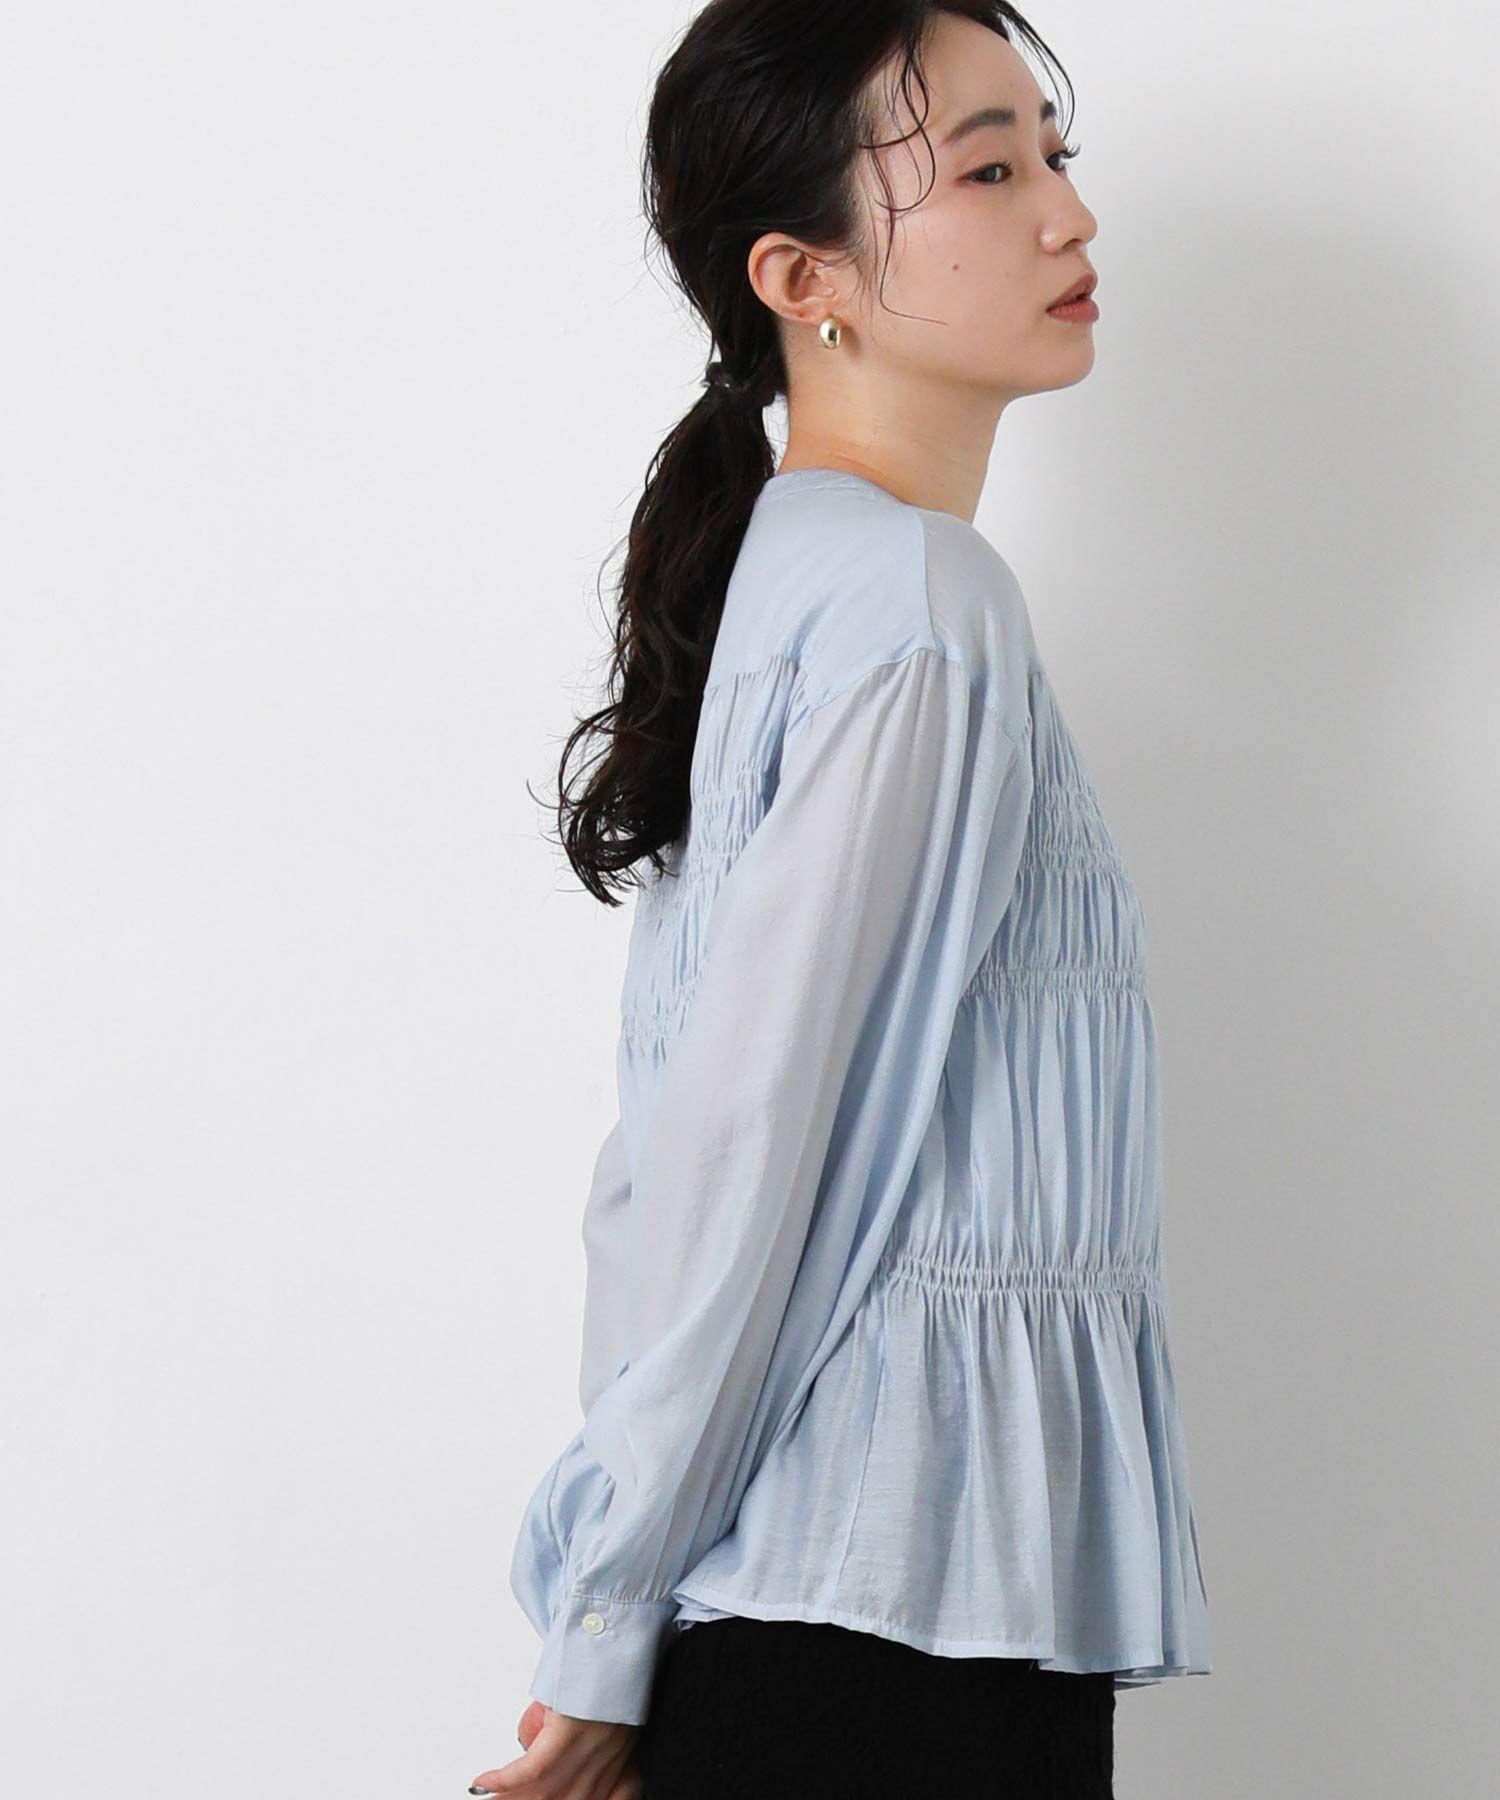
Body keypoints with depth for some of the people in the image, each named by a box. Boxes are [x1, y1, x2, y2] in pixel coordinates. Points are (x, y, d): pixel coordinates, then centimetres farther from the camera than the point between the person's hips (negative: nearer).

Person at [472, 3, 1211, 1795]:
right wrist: (604, 1635, -13)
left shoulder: (789, 572, 14)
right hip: (909, 1608, -9)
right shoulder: (925, 604, -14)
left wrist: (616, 1605, 13)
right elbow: (744, 1142, -18)